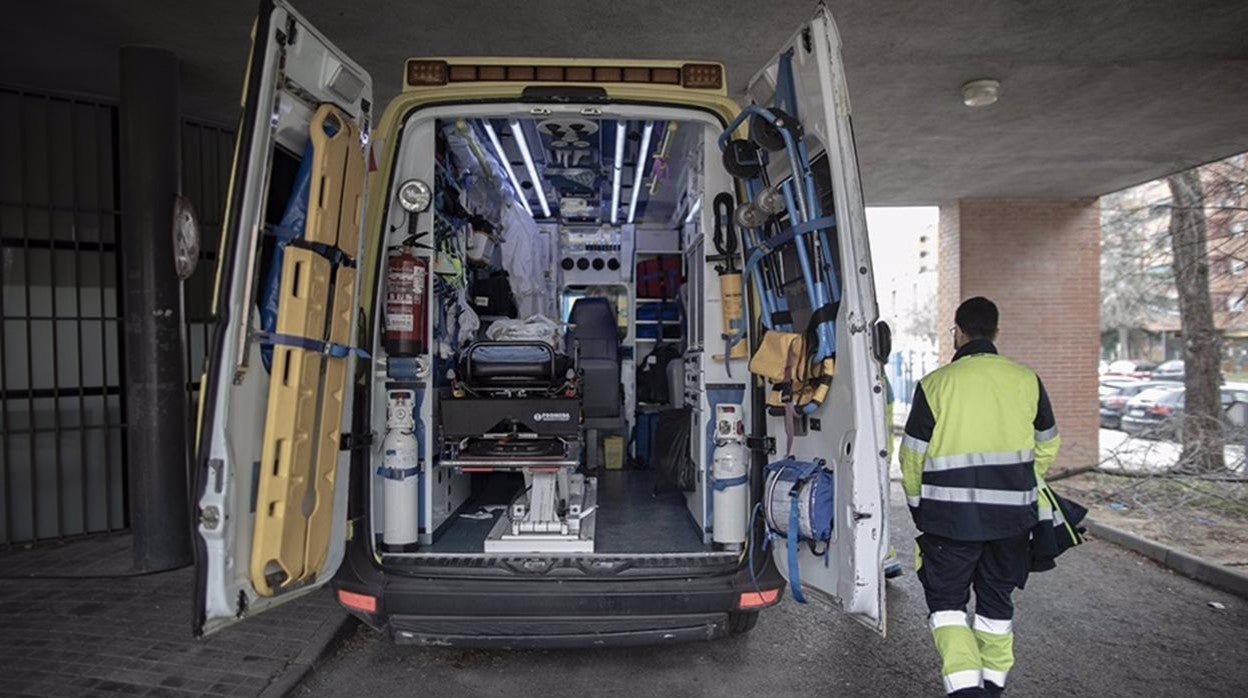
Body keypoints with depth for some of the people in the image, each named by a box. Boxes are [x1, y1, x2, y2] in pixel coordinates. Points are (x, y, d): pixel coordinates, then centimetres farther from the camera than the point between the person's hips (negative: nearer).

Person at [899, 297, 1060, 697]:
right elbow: (1047, 447, 13)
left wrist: (919, 507, 10)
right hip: (1011, 515, 4)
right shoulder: (1027, 380, 2)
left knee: (946, 601, 9)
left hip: (950, 517, -4)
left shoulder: (935, 384, -10)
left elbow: (913, 456, -6)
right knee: (996, 602, 20)